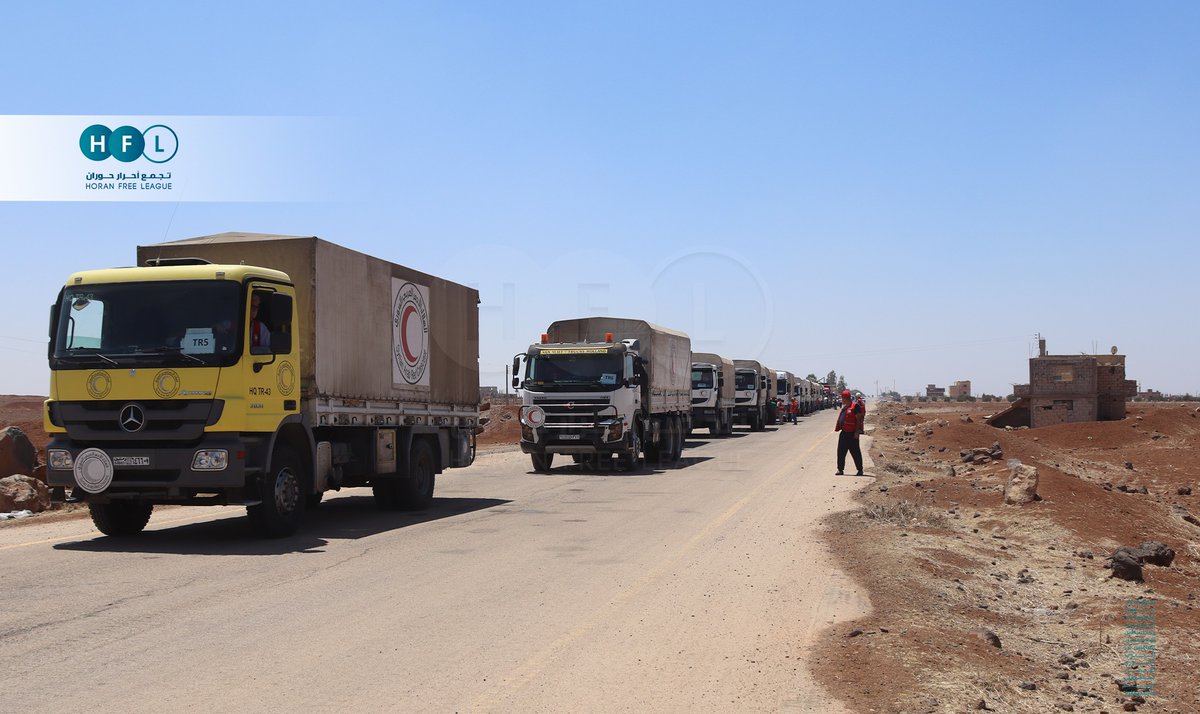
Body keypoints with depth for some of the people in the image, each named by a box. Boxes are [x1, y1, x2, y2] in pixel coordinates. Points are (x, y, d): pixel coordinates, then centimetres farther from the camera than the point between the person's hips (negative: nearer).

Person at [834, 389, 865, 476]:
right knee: (841, 452, 7)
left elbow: (859, 419, -15)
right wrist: (838, 428, 21)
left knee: (855, 452, -1)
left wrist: (857, 432, -20)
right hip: (844, 433, 9)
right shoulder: (844, 407, 17)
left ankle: (860, 470, 7)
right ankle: (840, 469, 13)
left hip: (852, 434, -9)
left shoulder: (855, 406, -11)